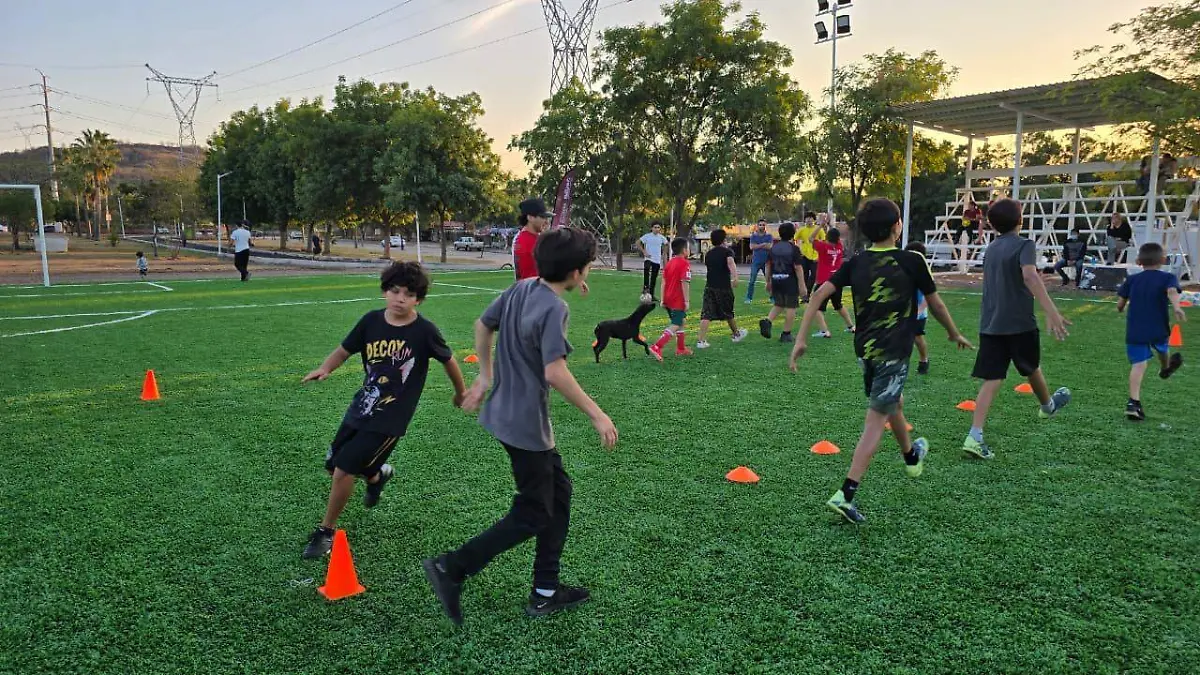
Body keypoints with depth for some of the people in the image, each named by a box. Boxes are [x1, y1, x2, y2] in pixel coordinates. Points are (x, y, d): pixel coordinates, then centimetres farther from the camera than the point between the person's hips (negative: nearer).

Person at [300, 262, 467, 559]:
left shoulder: (424, 331, -14)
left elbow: (448, 360, 1)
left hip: (390, 419, -5)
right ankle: (377, 475, 47)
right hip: (360, 408, 5)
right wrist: (324, 369, -16)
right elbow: (344, 350, 5)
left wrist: (461, 392, 15)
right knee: (334, 464, 15)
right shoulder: (371, 321, -5)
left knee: (344, 469, -9)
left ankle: (326, 532, 14)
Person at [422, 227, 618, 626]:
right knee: (533, 515, 5)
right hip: (527, 425, -9)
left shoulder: (521, 288, 3)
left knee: (559, 492, 18)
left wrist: (485, 377, 24)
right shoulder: (553, 308, -23)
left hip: (506, 413, 9)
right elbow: (554, 372, -30)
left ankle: (546, 592, 25)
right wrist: (596, 414, -21)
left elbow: (483, 325, 16)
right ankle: (451, 569, 5)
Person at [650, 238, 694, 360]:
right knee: (675, 326, -8)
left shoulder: (669, 263, 11)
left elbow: (663, 282, 10)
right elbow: (684, 283, -19)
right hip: (678, 301, -9)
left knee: (680, 322, 22)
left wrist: (663, 299, 12)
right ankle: (657, 347, -20)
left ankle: (681, 349, 31)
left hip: (668, 300, 9)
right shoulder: (685, 264, -13)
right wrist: (687, 301, -17)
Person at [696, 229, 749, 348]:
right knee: (728, 313, 16)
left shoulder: (708, 253, 12)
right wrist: (735, 278, -38)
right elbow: (730, 263, -25)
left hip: (709, 286, 3)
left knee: (706, 314, -4)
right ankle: (736, 334, 37)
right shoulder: (727, 251, -4)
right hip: (724, 287, -3)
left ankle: (701, 340, -15)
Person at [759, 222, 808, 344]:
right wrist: (802, 285, -10)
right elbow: (798, 268, -13)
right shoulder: (793, 248, -9)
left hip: (776, 280, 5)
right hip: (790, 281, -5)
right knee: (791, 307, 5)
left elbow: (768, 265, 9)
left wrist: (768, 281, 19)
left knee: (778, 305, 18)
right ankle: (786, 334, 7)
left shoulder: (774, 247, 5)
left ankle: (767, 321, -7)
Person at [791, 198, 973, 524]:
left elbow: (819, 294, -6)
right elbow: (936, 304, 2)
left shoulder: (856, 262, 2)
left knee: (894, 401, 29)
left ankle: (911, 455, 55)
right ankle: (846, 494, -13)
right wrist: (955, 334, 19)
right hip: (893, 352, -6)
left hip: (864, 349, 6)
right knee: (876, 421, -5)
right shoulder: (912, 261, -9)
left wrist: (801, 339, -4)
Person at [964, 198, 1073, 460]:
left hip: (990, 324, 5)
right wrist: (1051, 312, -35)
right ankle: (1047, 406, 51)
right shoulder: (1024, 245, -8)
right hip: (1019, 323, -5)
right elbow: (1030, 275, -28)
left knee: (991, 380, 0)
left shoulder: (990, 249, 14)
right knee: (1032, 368, 22)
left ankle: (974, 437, -14)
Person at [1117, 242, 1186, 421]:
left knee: (1138, 364, -3)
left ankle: (1134, 402, -18)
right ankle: (1165, 368, 65)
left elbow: (1120, 304, 4)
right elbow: (1172, 292, -23)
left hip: (1134, 331, 1)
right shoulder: (1167, 278, -1)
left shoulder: (1132, 280, 6)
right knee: (1161, 348, 32)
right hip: (1158, 329, -1)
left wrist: (1121, 308, 27)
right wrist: (1176, 307, -40)